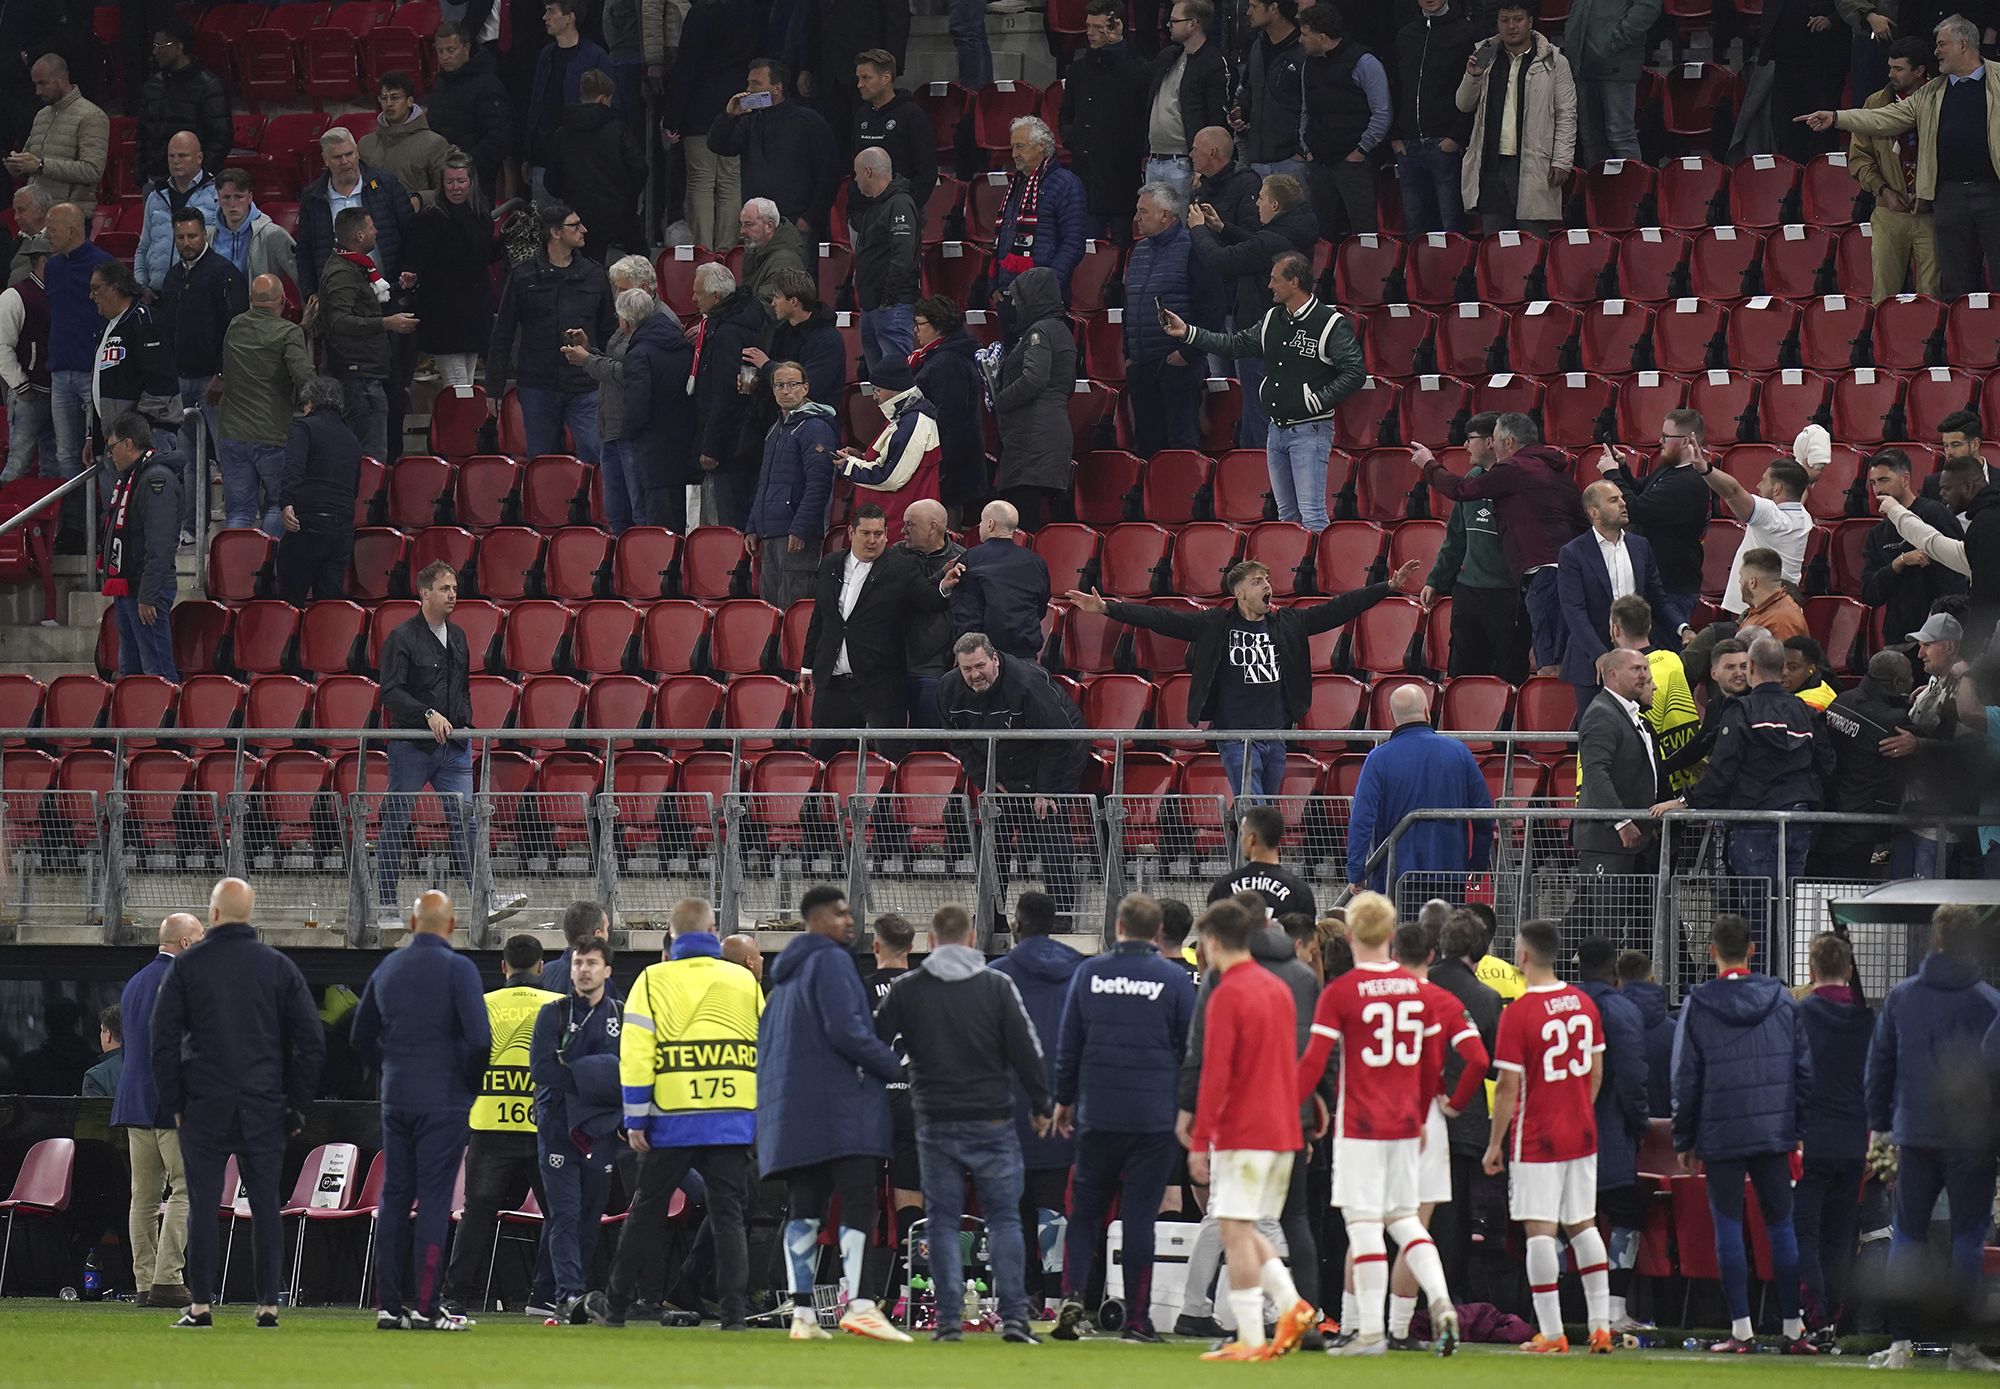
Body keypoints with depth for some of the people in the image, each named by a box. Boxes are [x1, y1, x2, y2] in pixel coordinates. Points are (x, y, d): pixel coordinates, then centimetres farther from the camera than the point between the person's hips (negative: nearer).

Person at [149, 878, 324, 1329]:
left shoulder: (187, 966, 0)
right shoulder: (279, 967, 4)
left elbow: (163, 1040, 0)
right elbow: (311, 1042, 4)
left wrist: (173, 1104, 6)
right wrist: (297, 1105, 9)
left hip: (204, 1106, -1)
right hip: (264, 1107, 1)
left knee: (202, 1205, 1)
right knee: (265, 1204, 4)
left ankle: (200, 1305, -2)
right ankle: (268, 1304, 1)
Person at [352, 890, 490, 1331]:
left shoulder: (387, 969, 9)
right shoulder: (457, 969, -9)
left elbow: (361, 1037, 17)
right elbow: (479, 1038, -16)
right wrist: (474, 1082, 1)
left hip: (395, 1099, 5)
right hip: (443, 1102, -5)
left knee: (394, 1196, 9)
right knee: (434, 1198, -5)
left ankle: (387, 1305, 9)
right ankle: (427, 1307, -8)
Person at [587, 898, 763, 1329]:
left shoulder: (654, 981, 0)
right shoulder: (744, 981, 8)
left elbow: (636, 1053, -5)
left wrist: (635, 1119, -1)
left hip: (674, 1118, -1)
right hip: (734, 1116, 1)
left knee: (647, 1213, 10)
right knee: (728, 1214, 4)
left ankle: (616, 1305, 18)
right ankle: (734, 1308, -4)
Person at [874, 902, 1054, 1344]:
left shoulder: (906, 990, 2)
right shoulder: (998, 987, -1)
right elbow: (1027, 1052, -1)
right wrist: (1041, 1106, 10)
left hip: (936, 1124, 1)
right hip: (992, 1122, -1)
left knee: (942, 1221, 5)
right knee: (1004, 1217, 3)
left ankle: (949, 1319, 0)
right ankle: (1014, 1315, -4)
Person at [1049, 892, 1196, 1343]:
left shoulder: (1089, 973, 2)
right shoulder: (1174, 979, -4)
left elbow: (1068, 1044, 7)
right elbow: (1190, 1048, 0)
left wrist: (1063, 1099, 18)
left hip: (1096, 1115, 1)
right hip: (1155, 1116, -1)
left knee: (1085, 1209, 11)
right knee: (1139, 1214, 2)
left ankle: (1072, 1296, -7)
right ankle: (1137, 1319, 2)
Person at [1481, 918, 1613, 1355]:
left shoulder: (1517, 1013, -14)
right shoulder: (1584, 1004, 4)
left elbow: (1508, 1086, -14)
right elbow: (1597, 1073, 11)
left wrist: (1495, 1143, -6)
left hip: (1536, 1138, -6)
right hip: (1582, 1135, 6)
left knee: (1540, 1231, -3)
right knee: (1583, 1225, 13)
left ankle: (1550, 1332, -5)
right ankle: (1601, 1326, 10)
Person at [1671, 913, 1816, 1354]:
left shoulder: (1698, 1005, -3)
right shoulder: (1781, 999, 4)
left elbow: (1685, 1080, -1)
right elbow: (1803, 1066, 6)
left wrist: (1684, 1140, 6)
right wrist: (1799, 1127, 13)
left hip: (1721, 1135, -2)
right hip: (1774, 1131, 3)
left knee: (1728, 1227, 2)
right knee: (1781, 1225, 8)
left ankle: (1741, 1330, -2)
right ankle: (1793, 1328, 7)